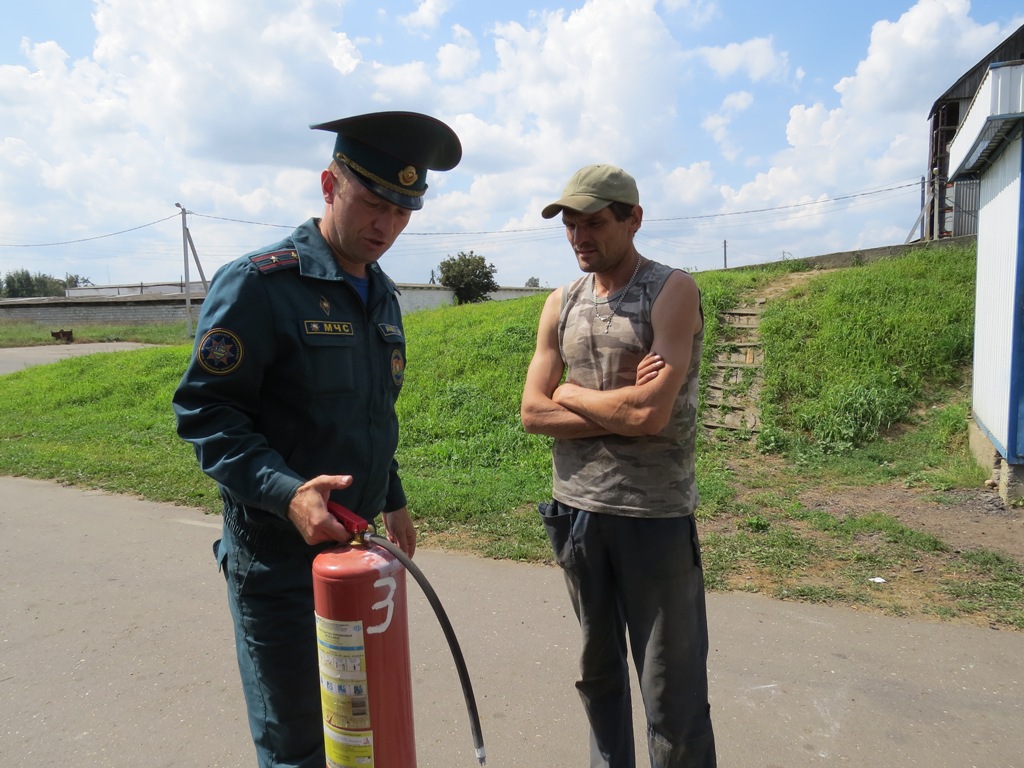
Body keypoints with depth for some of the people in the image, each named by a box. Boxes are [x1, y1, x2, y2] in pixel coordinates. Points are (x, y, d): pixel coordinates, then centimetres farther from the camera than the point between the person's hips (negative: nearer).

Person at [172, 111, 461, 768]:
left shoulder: (382, 295, 9)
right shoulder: (258, 283, -15)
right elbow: (204, 411, -17)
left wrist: (392, 501, 17)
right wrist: (286, 492, -30)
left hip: (353, 544, 7)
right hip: (278, 558, -7)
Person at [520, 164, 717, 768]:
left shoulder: (673, 292, -7)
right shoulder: (561, 304, 8)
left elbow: (652, 413, -20)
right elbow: (534, 414, 0)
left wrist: (569, 393, -5)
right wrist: (622, 409, -11)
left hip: (655, 515, -4)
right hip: (576, 510, 5)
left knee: (672, 690, 6)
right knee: (598, 671, 19)